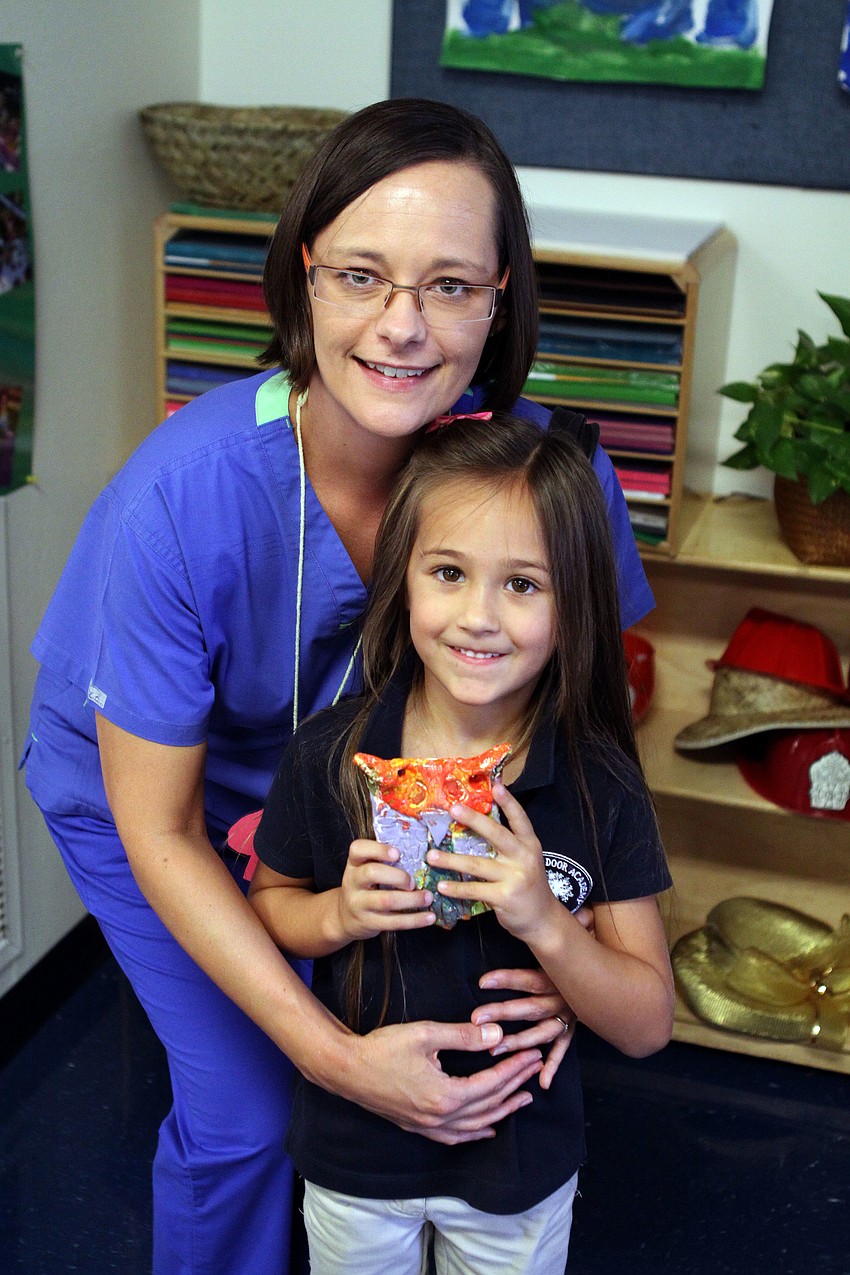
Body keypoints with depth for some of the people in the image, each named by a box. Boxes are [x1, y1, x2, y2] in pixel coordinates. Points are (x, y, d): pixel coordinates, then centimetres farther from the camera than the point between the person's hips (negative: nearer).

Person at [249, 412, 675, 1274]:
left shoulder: (598, 786, -18)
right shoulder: (328, 757, -17)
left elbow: (647, 1027, -14)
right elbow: (268, 902, 0)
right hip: (352, 1154, 1)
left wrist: (544, 922, -30)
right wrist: (338, 917, -21)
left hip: (521, 1164, 0)